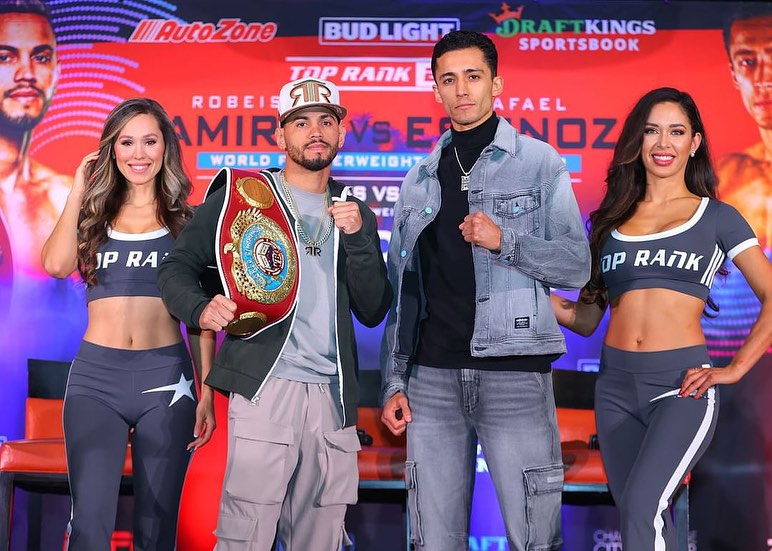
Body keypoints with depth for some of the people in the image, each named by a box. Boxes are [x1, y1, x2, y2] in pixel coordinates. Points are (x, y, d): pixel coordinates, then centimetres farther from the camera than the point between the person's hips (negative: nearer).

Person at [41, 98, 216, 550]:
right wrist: (78, 190, -1)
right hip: (96, 377, 0)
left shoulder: (187, 221, 7)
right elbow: (56, 264, -11)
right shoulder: (92, 215, 10)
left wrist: (207, 393, 0)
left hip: (166, 378, 0)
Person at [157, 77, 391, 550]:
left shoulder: (356, 215, 17)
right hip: (265, 387, -4)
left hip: (334, 397, 4)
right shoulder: (243, 193, 6)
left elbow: (373, 311, 10)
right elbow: (178, 267, 4)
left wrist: (358, 237, -3)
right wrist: (201, 309, -16)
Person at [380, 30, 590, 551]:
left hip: (515, 373, -3)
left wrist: (505, 241, -17)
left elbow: (576, 267, -1)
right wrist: (394, 380, 8)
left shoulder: (540, 163, 4)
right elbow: (402, 289, 14)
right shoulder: (422, 177, 14)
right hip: (432, 376, 3)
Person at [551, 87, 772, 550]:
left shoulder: (717, 217, 5)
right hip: (616, 387, 4)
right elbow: (586, 318, 13)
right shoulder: (611, 220, 13)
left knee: (642, 507, -22)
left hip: (683, 387, -4)